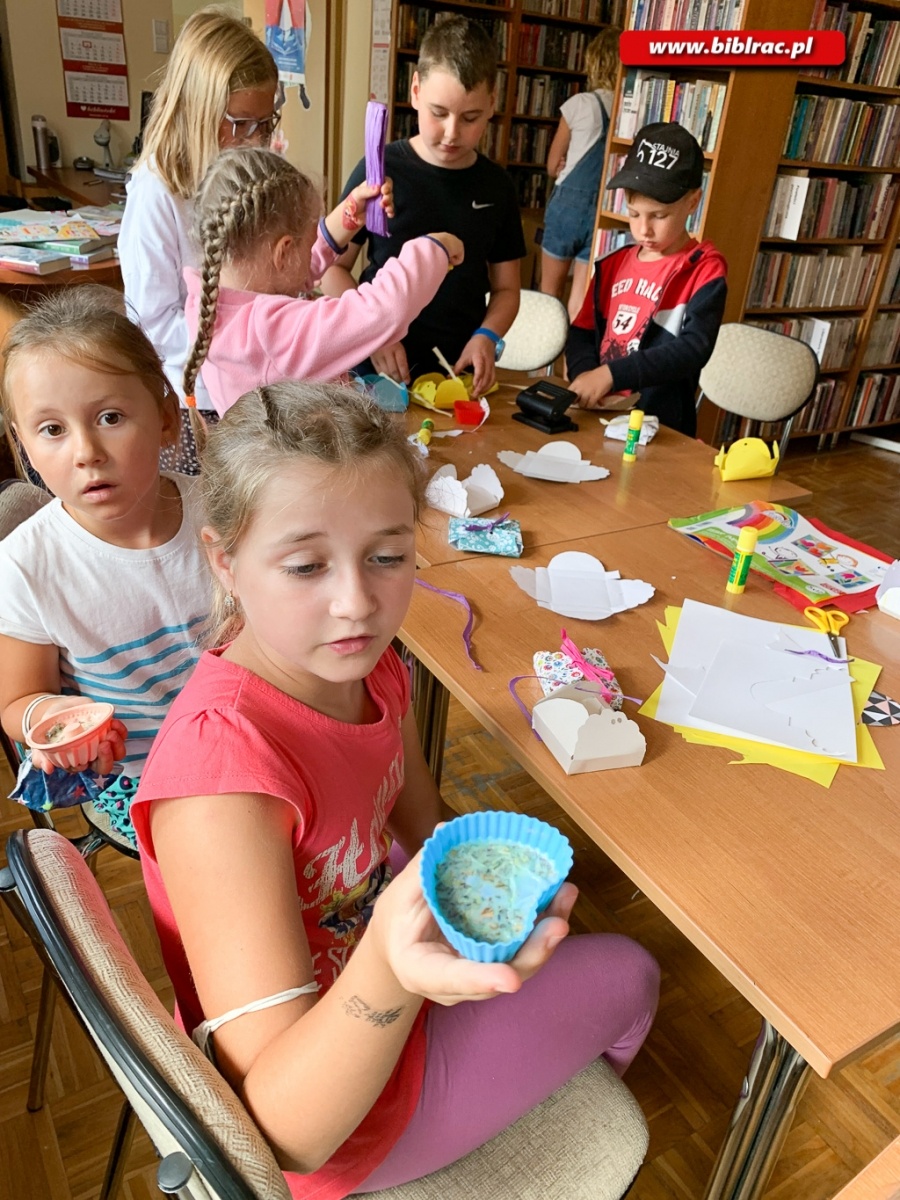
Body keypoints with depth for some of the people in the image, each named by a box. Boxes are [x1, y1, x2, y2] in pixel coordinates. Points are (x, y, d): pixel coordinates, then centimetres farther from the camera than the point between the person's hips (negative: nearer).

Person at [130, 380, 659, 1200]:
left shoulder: (365, 665, -14)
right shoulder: (220, 770, -39)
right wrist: (392, 971, -53)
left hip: (381, 1000, 6)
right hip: (328, 1134, -6)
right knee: (627, 979, 9)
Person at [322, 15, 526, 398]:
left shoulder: (496, 186, 6)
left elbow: (505, 288, 12)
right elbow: (332, 266, 2)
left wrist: (487, 336, -7)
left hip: (462, 370, 2)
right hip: (379, 368, -2)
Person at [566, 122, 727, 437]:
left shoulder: (704, 270, -2)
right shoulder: (614, 264, 12)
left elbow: (694, 348, -15)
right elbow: (582, 333, 13)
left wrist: (612, 374, -24)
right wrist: (584, 375, -9)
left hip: (662, 427, -4)